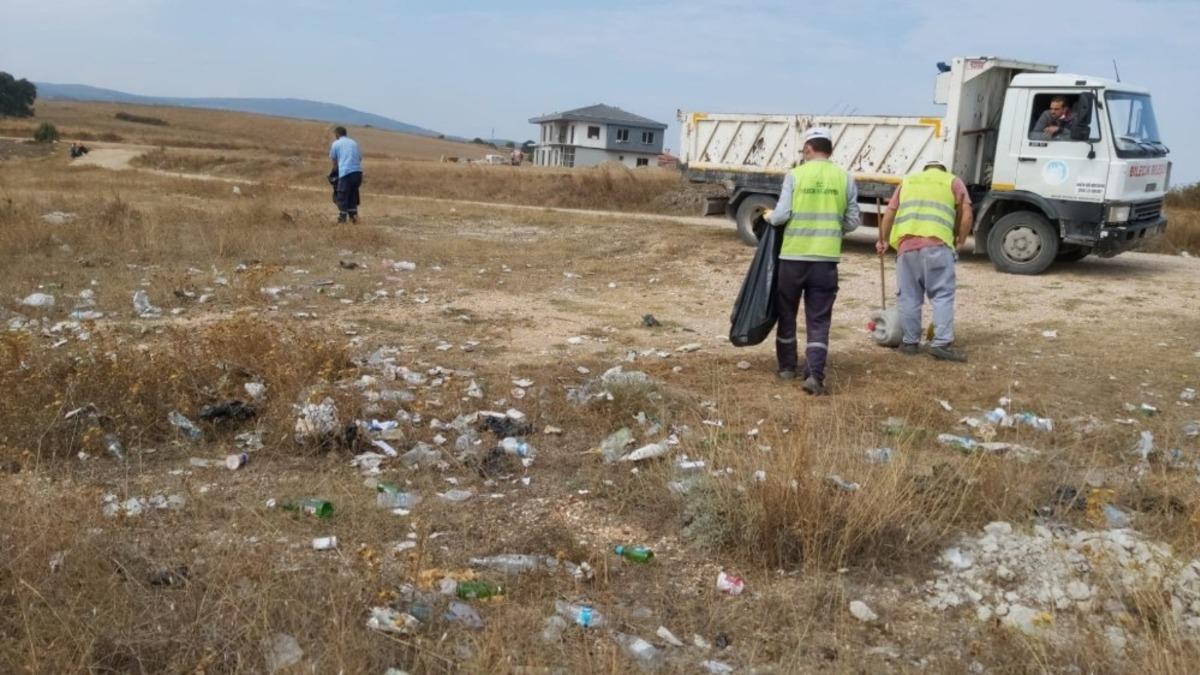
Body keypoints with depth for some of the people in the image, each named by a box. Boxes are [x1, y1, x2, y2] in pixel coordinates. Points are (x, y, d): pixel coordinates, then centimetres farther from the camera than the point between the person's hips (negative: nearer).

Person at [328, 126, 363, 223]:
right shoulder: (354, 143, 20)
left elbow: (334, 161, 14)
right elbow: (360, 158, 16)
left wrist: (332, 172, 31)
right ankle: (354, 217, 16)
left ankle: (342, 219, 4)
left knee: (342, 197, 4)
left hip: (345, 172, -4)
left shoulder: (336, 144, 9)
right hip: (358, 171, 4)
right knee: (353, 195, 17)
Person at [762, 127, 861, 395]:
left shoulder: (795, 175, -3)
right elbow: (853, 222, 5)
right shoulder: (845, 179, 4)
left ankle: (787, 367, 27)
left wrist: (769, 216, 13)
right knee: (818, 320, 3)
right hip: (826, 259, 1)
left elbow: (782, 215, -8)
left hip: (793, 256, -1)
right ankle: (814, 374, -9)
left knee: (786, 313, 16)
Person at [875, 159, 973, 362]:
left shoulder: (908, 180, 26)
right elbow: (967, 214, 8)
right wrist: (960, 241, 17)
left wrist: (883, 240, 25)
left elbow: (889, 212, 18)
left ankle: (909, 342, 13)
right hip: (937, 244, -2)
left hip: (907, 243, 3)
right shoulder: (953, 181, 19)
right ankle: (942, 343, -7)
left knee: (909, 296, 8)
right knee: (942, 295, 0)